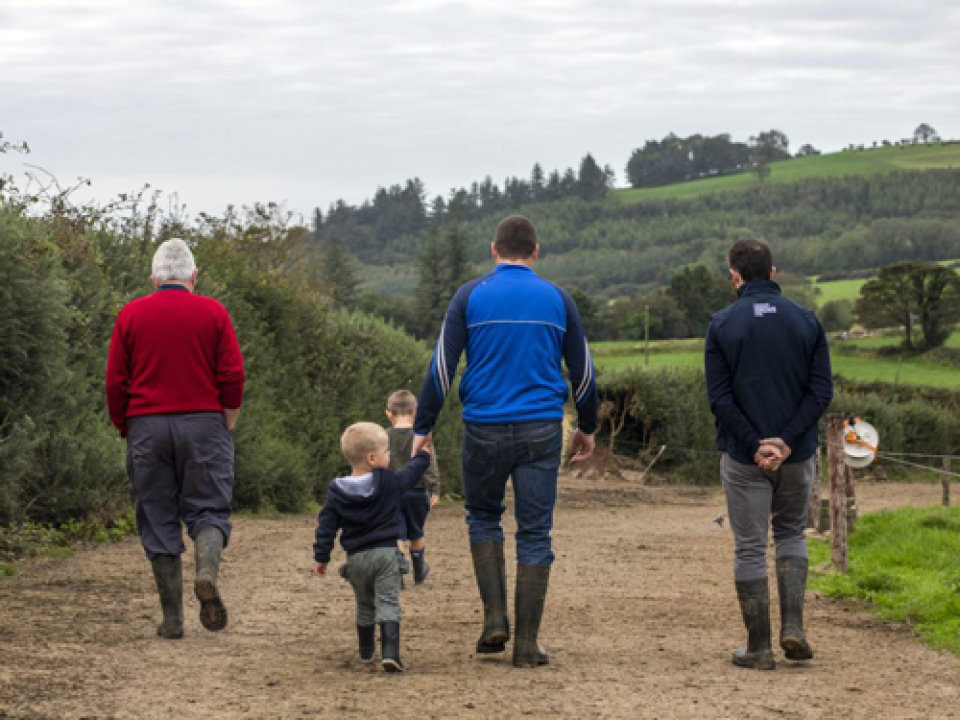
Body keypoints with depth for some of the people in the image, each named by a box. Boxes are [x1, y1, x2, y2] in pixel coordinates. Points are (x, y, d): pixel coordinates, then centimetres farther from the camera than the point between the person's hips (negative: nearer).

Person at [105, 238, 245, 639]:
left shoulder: (131, 315, 5)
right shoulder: (212, 313, 2)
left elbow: (115, 383, 4)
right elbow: (233, 376, -4)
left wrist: (125, 430, 14)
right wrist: (227, 427, 7)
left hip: (147, 426, 1)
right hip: (203, 424, -1)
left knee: (158, 520, 5)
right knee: (208, 510, 6)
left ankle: (172, 618, 3)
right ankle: (207, 572, -24)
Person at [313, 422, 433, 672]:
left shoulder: (337, 492, -1)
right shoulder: (390, 483, -6)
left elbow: (327, 525, 0)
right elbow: (410, 475, 12)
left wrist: (321, 557, 6)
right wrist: (424, 456, 31)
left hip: (356, 558, 3)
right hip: (385, 553, -3)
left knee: (365, 605, 21)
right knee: (388, 603, -6)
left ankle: (366, 652, 31)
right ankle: (390, 652, -23)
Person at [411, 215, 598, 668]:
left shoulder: (471, 297, 0)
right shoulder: (557, 300, 5)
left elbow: (442, 366, -3)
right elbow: (582, 370, 11)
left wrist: (422, 429, 2)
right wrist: (587, 427, 24)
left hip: (484, 428, -1)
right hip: (542, 429, 1)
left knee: (483, 517, 20)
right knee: (535, 533, 5)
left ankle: (495, 618, 8)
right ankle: (526, 644, 4)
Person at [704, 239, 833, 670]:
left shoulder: (722, 325, -4)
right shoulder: (806, 321, 2)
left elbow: (719, 398, -11)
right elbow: (822, 390, -6)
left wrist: (755, 445, -11)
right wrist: (787, 441, -12)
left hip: (743, 457, -2)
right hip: (797, 454, 2)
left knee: (749, 548, 5)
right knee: (791, 533, 20)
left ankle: (759, 647, 6)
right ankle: (792, 625, 4)